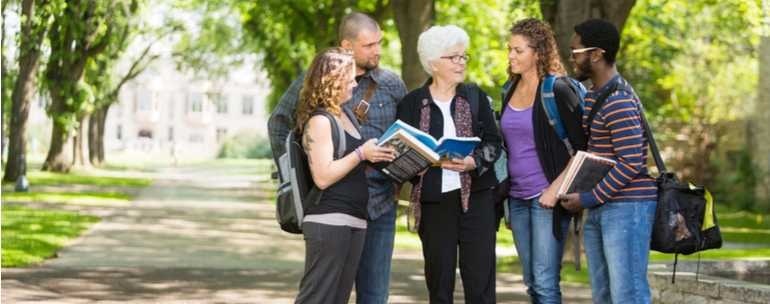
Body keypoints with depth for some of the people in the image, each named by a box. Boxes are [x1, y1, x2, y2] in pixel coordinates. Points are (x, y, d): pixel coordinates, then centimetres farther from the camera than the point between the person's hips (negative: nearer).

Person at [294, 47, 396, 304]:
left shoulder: (345, 116, 16)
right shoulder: (319, 121, -11)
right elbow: (323, 177, -18)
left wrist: (377, 156, 9)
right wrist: (361, 154, -19)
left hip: (354, 222, 9)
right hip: (327, 222, -9)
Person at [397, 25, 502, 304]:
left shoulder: (476, 97, 7)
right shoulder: (412, 103, 4)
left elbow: (493, 143, 5)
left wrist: (474, 161, -16)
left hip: (476, 197, 0)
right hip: (433, 200, 0)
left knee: (480, 281, -4)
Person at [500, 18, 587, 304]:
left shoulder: (557, 90, -9)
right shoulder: (510, 91, 11)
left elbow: (581, 148, -10)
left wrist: (556, 188, -16)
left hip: (547, 196, -7)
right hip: (517, 196, 7)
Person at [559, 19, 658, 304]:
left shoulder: (619, 102, -16)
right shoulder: (593, 96, 15)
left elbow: (631, 163, -21)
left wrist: (589, 198, -16)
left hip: (626, 207, -10)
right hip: (599, 209, 10)